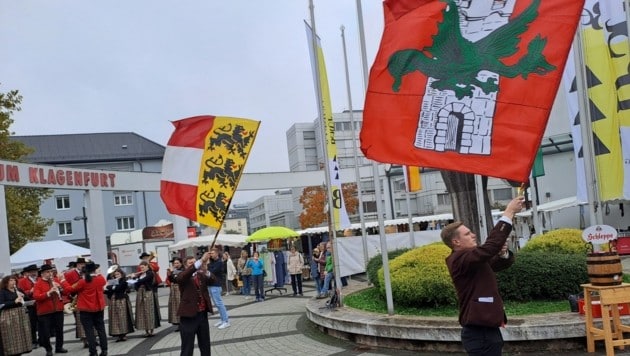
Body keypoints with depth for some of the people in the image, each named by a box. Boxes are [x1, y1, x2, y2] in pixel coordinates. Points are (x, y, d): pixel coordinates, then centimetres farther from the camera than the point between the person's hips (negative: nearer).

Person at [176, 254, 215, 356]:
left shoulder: (201, 275, 9)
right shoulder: (184, 277, -4)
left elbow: (212, 279, -8)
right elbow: (180, 277, -27)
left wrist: (205, 270, -31)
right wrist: (201, 261, -37)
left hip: (202, 314, 5)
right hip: (189, 316, -5)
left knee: (205, 345, 16)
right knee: (187, 347, 0)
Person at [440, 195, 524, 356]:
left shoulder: (474, 259, 13)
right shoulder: (460, 260, -17)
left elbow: (504, 263, 16)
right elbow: (490, 246, -28)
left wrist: (503, 252, -9)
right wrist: (509, 213, -23)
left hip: (486, 330, 10)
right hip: (480, 334, -10)